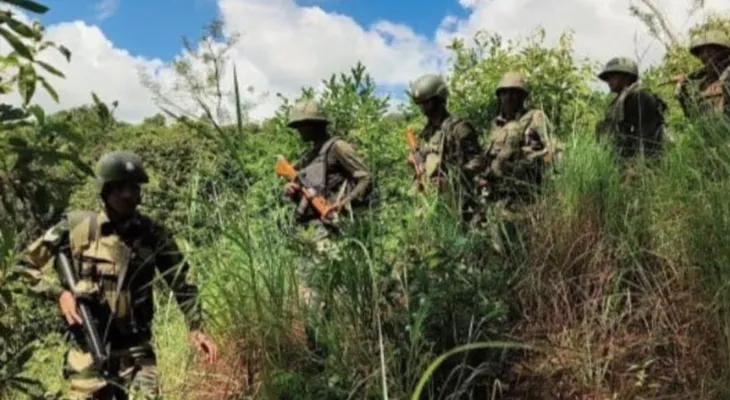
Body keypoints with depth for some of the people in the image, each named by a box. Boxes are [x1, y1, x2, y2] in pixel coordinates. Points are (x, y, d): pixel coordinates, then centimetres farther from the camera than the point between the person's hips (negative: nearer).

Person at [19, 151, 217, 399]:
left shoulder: (153, 235, -2)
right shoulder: (77, 226, -4)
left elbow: (181, 283, 2)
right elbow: (30, 262, 7)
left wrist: (196, 328, -8)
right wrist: (60, 292, -7)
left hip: (135, 349, 0)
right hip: (88, 347, 0)